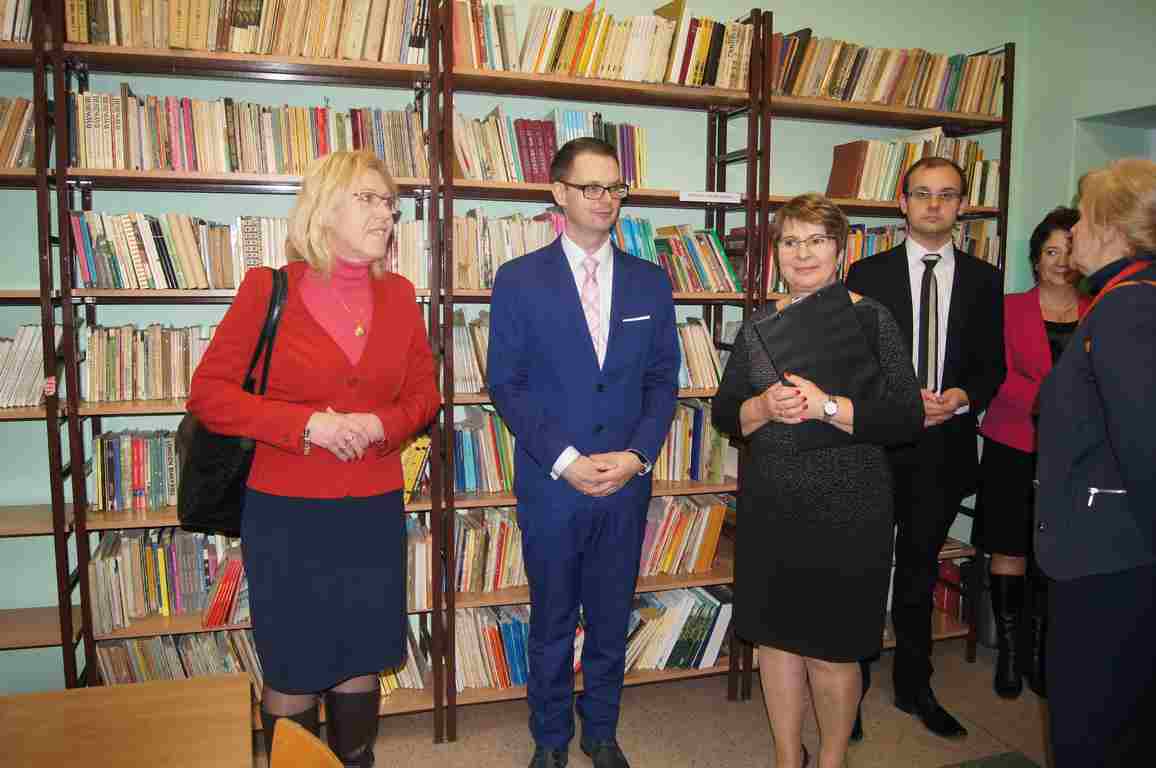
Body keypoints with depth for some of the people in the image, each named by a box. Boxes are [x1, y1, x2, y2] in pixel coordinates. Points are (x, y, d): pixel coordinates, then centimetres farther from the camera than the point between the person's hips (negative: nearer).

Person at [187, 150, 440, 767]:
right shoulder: (268, 288, -6)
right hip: (286, 512, -3)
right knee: (292, 671, 11)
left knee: (361, 663, 16)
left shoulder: (397, 295, 3)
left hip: (374, 512, 3)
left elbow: (424, 393, 10)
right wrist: (305, 423, -18)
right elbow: (208, 393, -6)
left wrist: (381, 425, -11)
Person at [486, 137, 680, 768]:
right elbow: (506, 384, -6)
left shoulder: (650, 282, 5)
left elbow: (663, 380, 5)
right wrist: (565, 460, -14)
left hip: (627, 483, 3)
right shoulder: (519, 280, -4)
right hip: (550, 485, -2)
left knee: (611, 622, 15)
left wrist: (637, 455, -9)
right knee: (551, 625, 13)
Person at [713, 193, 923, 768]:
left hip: (846, 512, -3)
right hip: (769, 509, 4)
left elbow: (907, 419, -11)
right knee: (776, 635, 14)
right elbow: (724, 413, 7)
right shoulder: (759, 325, 6)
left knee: (832, 648, 7)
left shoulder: (870, 319, -4)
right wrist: (765, 407, -13)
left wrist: (826, 406, -22)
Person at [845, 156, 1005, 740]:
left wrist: (961, 397, -13)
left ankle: (913, 687, 33)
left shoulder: (983, 280, 6)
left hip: (945, 446, 3)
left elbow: (991, 366, 6)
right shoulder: (868, 274, -1)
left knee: (920, 572, 17)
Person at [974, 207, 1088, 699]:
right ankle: (1007, 651, 18)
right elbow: (1000, 377, -7)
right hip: (1014, 448, -1)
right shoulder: (1010, 308, 3)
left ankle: (1037, 651, 23)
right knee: (1009, 551, 4)